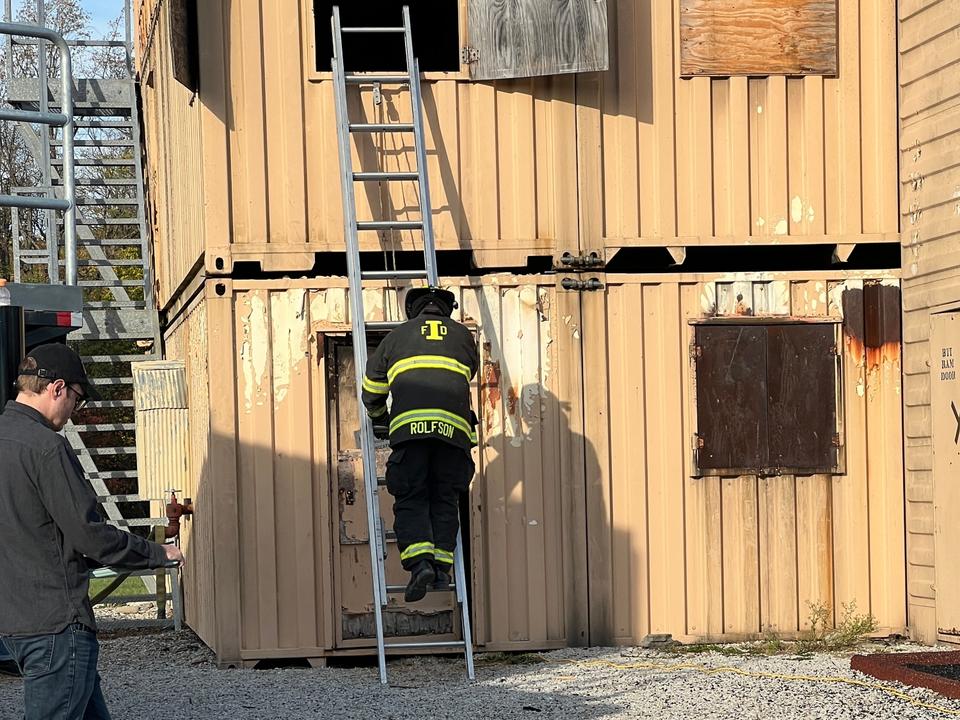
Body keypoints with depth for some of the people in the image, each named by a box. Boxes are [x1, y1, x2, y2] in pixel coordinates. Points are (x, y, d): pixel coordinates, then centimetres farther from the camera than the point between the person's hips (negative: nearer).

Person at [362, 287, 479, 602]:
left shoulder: (399, 335, 22)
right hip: (453, 426, 1)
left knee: (410, 500, 2)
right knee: (445, 500, 11)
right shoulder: (462, 335, 25)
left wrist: (378, 418, 48)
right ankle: (442, 564, 1)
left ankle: (419, 562, -17)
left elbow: (371, 388, 28)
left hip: (410, 423, -1)